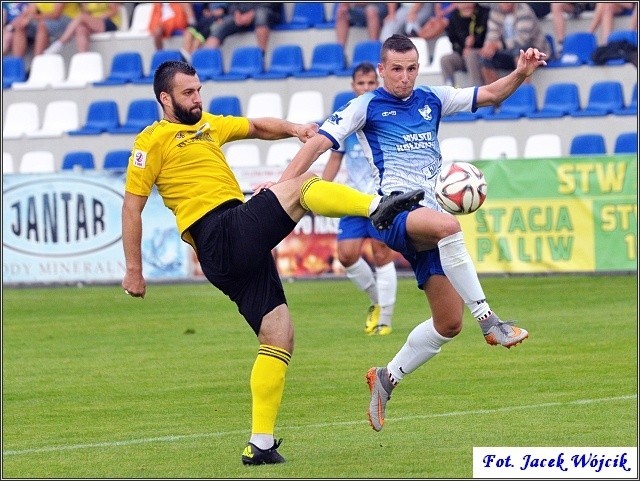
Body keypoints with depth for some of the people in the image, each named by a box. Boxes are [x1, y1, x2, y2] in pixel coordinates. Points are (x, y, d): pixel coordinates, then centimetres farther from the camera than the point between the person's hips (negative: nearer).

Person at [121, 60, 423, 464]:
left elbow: (257, 127, 31)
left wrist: (293, 129, 8)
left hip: (246, 246, 8)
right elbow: (132, 206, 2)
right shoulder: (153, 140, 4)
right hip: (220, 237, -8)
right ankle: (378, 207, -41)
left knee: (279, 337, 2)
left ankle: (261, 444, 2)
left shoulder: (208, 125, 26)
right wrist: (133, 270, -2)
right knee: (302, 185, -19)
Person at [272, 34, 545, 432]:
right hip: (395, 213, -6)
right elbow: (319, 142, 0)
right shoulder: (367, 107, 4)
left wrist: (520, 74, 0)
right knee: (448, 225, -41)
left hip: (430, 221, 6)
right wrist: (283, 185, -12)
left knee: (449, 323, 1)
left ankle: (387, 378, 20)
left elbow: (489, 95, 19)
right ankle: (490, 321, -39)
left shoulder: (432, 100, 17)